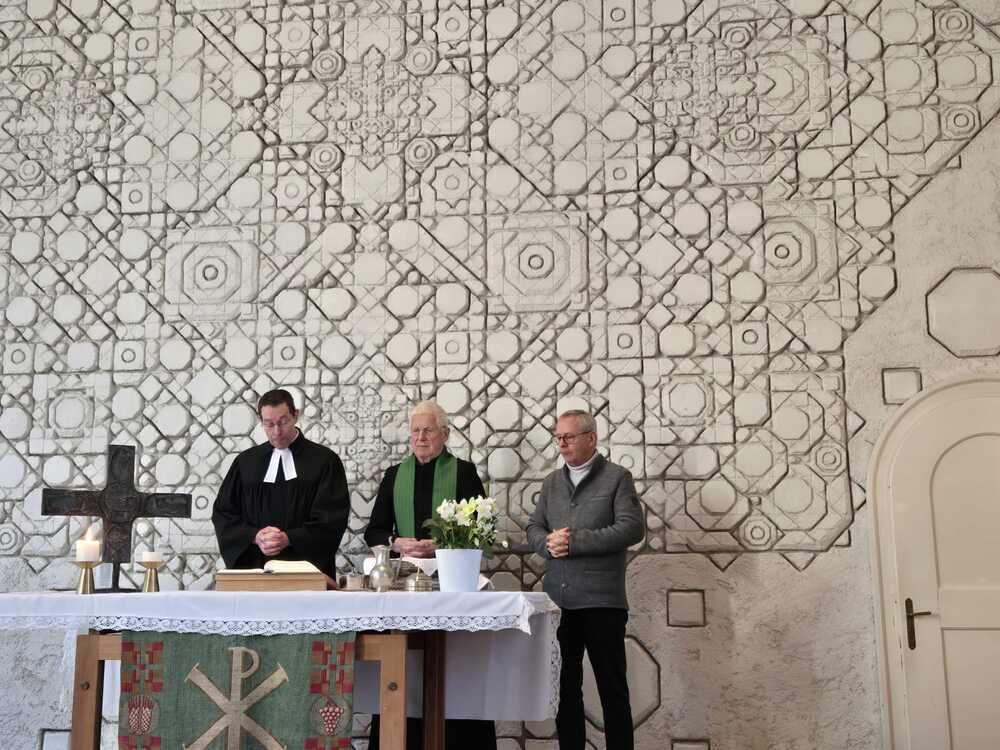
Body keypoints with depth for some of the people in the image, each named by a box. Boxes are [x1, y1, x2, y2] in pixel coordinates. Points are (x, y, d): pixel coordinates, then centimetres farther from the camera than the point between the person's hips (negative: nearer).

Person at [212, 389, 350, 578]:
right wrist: (255, 537, -7)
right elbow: (223, 513, 11)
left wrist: (288, 539, -15)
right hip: (254, 565, 2)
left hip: (306, 566, -2)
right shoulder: (246, 462, 12)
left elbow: (332, 518, -3)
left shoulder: (324, 461, 2)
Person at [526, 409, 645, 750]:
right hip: (558, 600, 5)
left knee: (612, 685, 1)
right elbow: (533, 528, 13)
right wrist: (549, 543, -10)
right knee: (565, 684, 11)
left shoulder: (617, 477, 0)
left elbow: (631, 528, -11)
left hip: (601, 600, -5)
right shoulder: (551, 482, 16)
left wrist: (575, 541, -16)